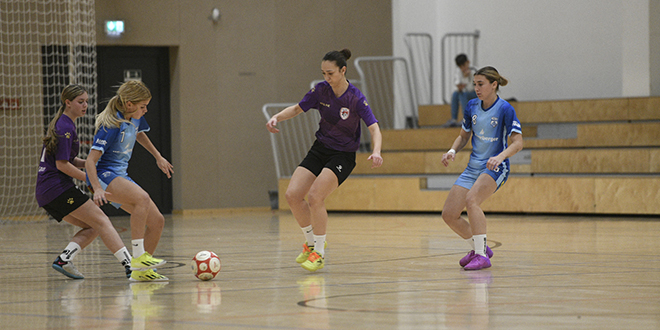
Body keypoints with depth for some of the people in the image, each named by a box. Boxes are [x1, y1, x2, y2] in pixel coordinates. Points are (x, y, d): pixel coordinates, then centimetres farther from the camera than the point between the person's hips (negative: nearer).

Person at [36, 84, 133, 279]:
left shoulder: (62, 125, 19)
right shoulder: (65, 128, -12)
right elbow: (62, 164, -17)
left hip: (46, 192, 10)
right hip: (58, 188, -10)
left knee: (92, 227, 10)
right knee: (101, 221, -11)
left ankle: (63, 260, -4)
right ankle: (129, 264, -20)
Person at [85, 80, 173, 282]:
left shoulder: (135, 119, 4)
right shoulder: (111, 127, -21)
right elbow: (90, 161, -24)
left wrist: (158, 157, 35)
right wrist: (97, 189, -36)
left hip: (120, 177, 9)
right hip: (103, 175, -9)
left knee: (157, 221, -1)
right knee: (142, 197, -35)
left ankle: (141, 271, 10)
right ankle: (138, 257, -33)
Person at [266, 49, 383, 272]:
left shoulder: (356, 98, -19)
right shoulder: (320, 90, -5)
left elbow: (374, 128, -23)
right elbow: (297, 109, 9)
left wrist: (376, 152, -42)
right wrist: (277, 117, -10)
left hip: (343, 155, -5)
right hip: (319, 150, 5)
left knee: (314, 197, -24)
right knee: (293, 195, -11)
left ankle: (318, 254, -9)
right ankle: (312, 242, 12)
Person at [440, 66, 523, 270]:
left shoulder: (505, 109, -12)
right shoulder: (472, 106, 6)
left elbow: (518, 142, -16)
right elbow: (464, 136, 18)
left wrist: (500, 156, -34)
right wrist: (452, 151, -3)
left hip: (495, 167, -7)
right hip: (473, 167, 7)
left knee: (471, 199, -33)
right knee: (449, 214, -3)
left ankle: (482, 255, -26)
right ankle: (478, 247, 20)